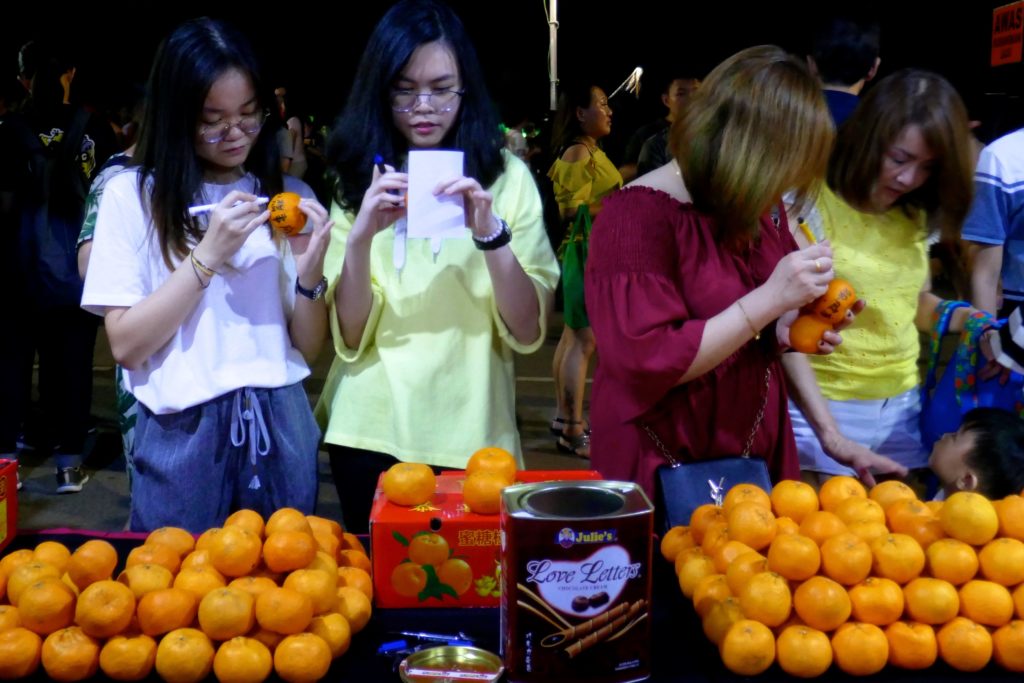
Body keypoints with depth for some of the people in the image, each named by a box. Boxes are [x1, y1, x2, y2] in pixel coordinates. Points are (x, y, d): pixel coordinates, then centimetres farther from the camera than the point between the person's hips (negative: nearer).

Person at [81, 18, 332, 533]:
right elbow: (126, 345, -7)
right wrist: (208, 256, -15)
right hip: (182, 434, -2)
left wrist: (310, 268, -15)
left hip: (279, 432, 2)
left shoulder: (288, 197, 6)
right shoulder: (131, 195, -1)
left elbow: (309, 348, 4)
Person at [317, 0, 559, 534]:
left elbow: (527, 331, -6)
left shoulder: (506, 175, -2)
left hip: (468, 434, -1)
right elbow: (349, 338, -3)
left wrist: (490, 234, -21)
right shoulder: (356, 181, 3)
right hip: (371, 430, 1)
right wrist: (361, 238, -19)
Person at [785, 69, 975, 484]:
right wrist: (829, 433, -26)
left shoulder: (914, 217, 6)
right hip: (824, 408, -6)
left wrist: (958, 318, -5)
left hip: (903, 406, 6)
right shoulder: (813, 205, -14)